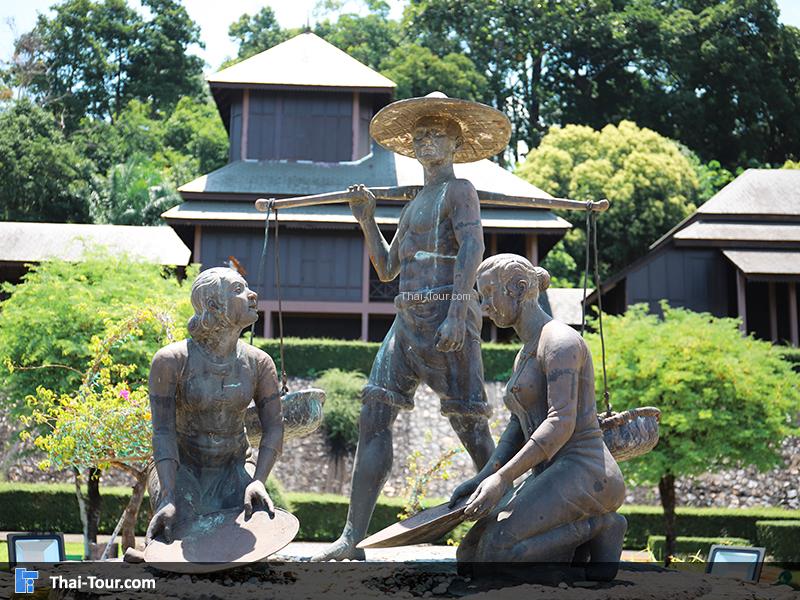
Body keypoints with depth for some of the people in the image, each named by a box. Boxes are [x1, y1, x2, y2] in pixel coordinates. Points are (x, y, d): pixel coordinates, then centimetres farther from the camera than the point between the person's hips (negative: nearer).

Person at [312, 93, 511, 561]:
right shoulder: (414, 204, 25)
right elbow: (387, 269, 29)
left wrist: (456, 312, -26)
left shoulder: (459, 190, 1)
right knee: (374, 417, 0)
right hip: (408, 319, 8)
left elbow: (472, 248, -15)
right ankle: (353, 536, 1)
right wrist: (367, 221, 19)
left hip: (446, 316, -8)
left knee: (469, 423, -7)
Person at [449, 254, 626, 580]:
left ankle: (599, 528, -5)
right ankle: (580, 534, 7)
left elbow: (561, 423, -21)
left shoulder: (560, 341, -11)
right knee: (471, 559, 1)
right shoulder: (526, 356, 19)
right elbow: (518, 431, 19)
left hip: (583, 476, -9)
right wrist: (481, 478, 5)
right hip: (550, 479, 9)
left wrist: (501, 479, -25)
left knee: (496, 553, -22)